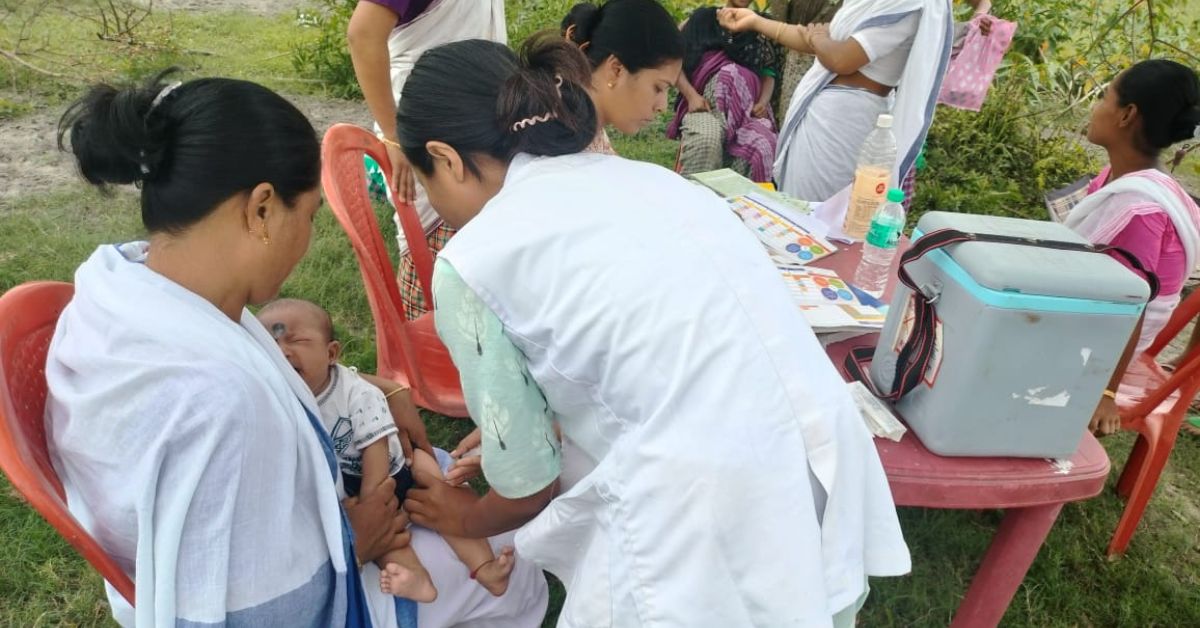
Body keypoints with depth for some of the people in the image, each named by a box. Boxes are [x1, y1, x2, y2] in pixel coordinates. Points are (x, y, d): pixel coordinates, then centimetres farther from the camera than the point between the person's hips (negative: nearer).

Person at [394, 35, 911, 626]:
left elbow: (529, 480, 5)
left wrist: (471, 517, 28)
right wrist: (508, 428, 38)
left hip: (709, 515, -6)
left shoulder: (468, 263, -4)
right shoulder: (631, 175, 14)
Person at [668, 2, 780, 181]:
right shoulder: (703, 17, 16)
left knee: (761, 146, -32)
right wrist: (692, 96, -9)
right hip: (704, 104, -2)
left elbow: (769, 72, 17)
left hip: (748, 109, 2)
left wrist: (763, 103, -4)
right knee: (706, 139, -37)